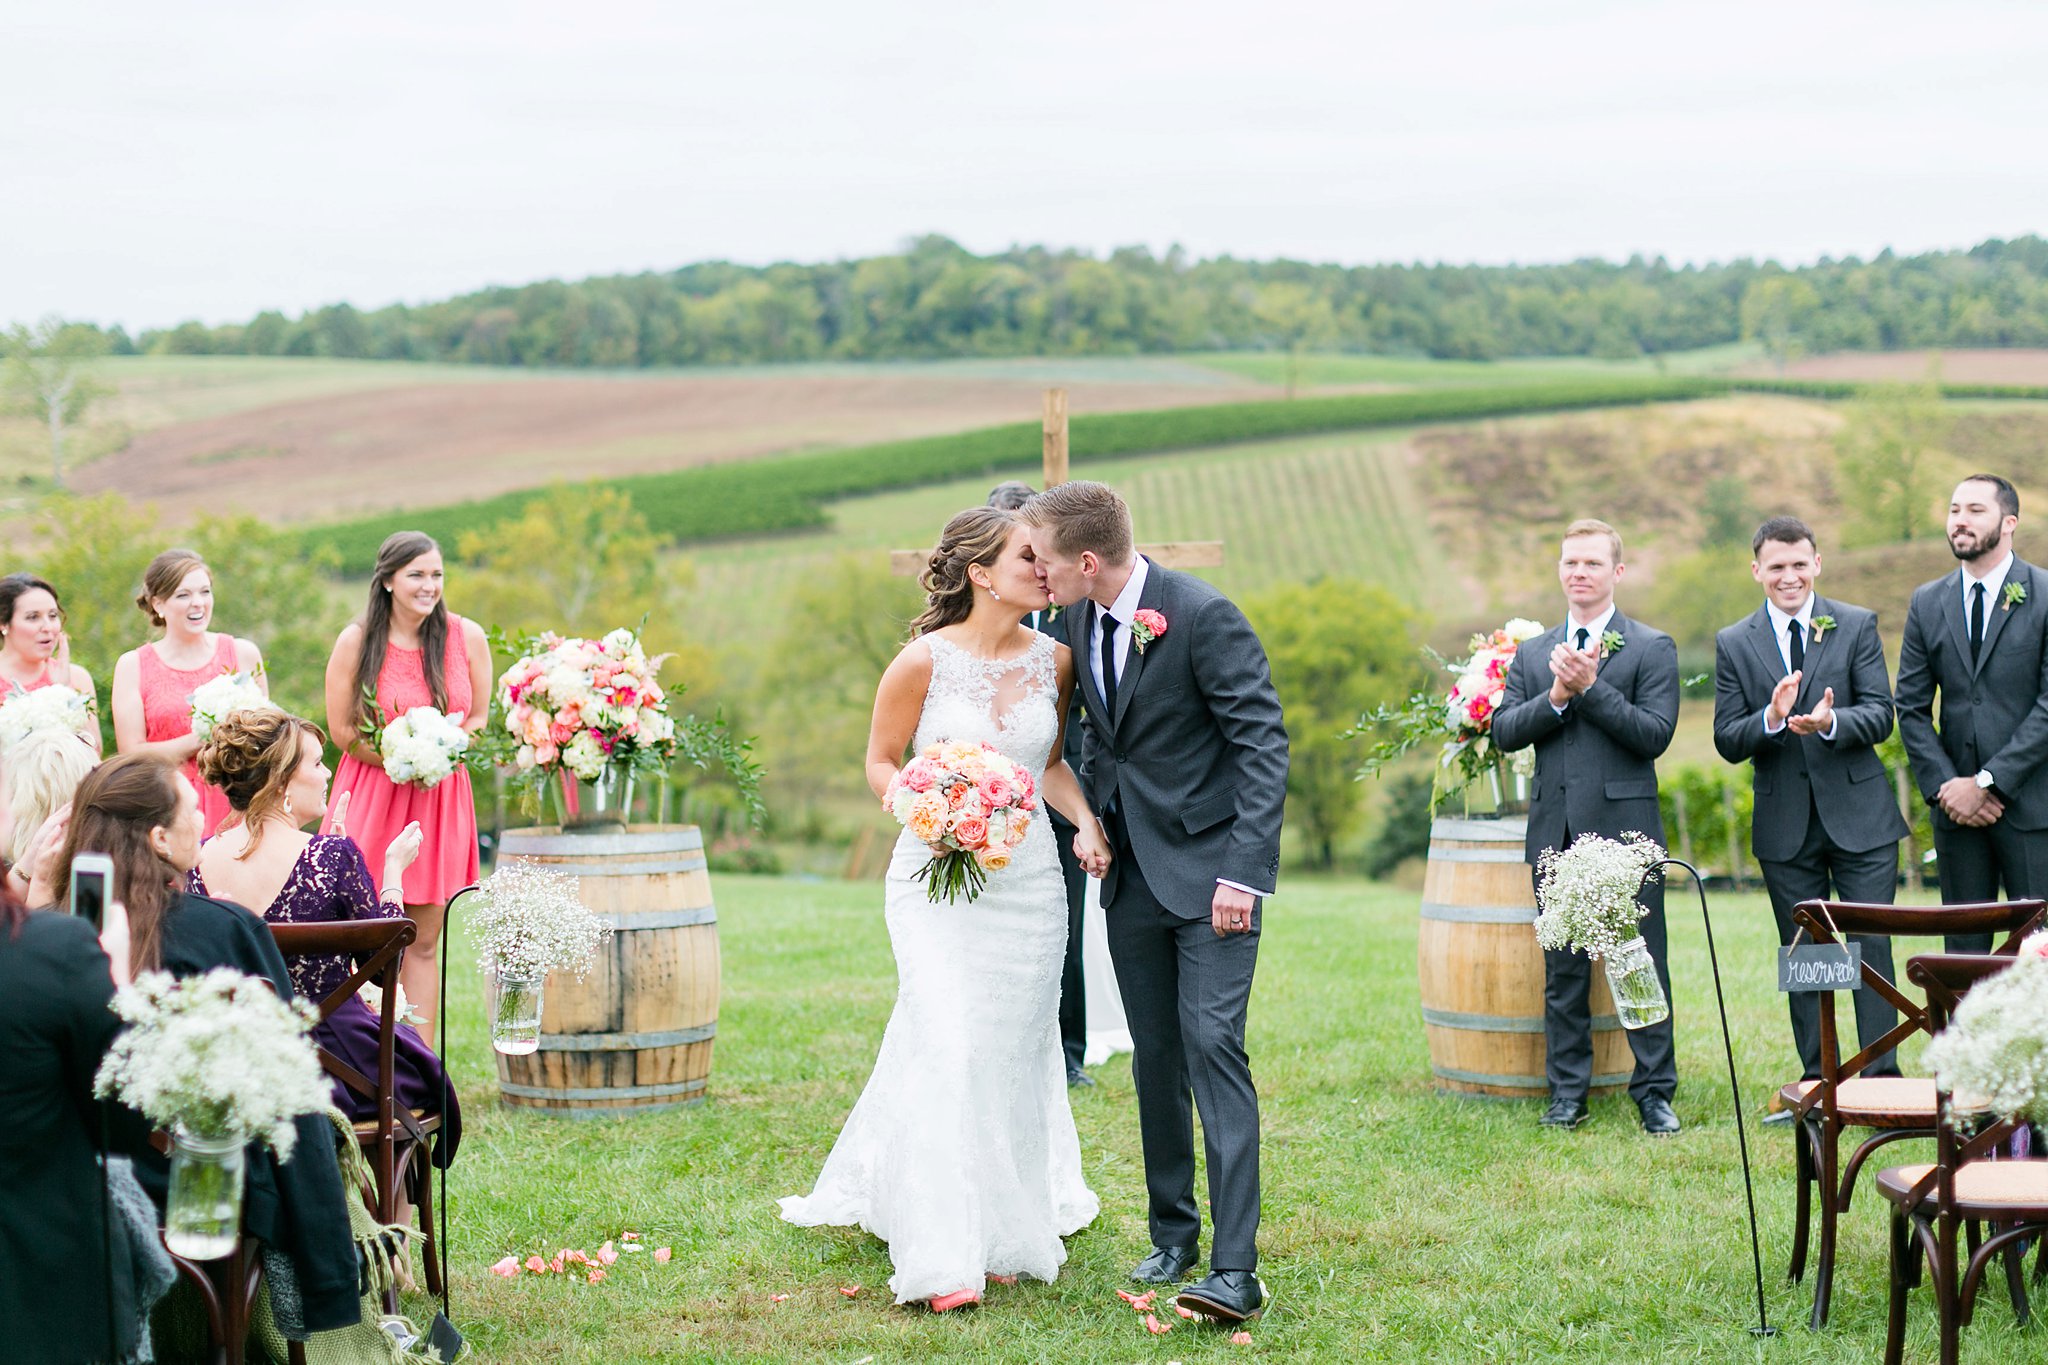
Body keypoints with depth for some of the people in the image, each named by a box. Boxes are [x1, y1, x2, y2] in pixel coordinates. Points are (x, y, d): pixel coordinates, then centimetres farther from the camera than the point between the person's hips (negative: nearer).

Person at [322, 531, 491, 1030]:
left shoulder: (467, 638, 2)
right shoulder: (356, 642, -5)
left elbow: (478, 718, 9)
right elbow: (341, 731, -2)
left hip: (442, 798, 2)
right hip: (372, 797, -2)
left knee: (423, 943, 5)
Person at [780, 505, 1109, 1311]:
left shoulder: (1053, 661, 3)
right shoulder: (926, 661, -10)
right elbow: (881, 762, 0)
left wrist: (1087, 822, 0)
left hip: (1028, 876, 4)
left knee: (1015, 1050, 9)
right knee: (949, 1047, -13)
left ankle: (1010, 1226, 25)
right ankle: (946, 1257, -10)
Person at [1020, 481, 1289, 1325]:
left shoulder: (1204, 616, -18)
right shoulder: (1080, 619, 4)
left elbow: (1264, 741, -17)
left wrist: (1244, 871, -22)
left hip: (1209, 869, -7)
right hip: (1129, 870, 7)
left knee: (1212, 1047, -14)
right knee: (1154, 1057, 11)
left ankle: (1235, 1268, -15)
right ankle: (1172, 1235, 23)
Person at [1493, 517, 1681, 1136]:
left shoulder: (1652, 648, 2)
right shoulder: (1532, 654, 14)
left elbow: (1655, 734, -9)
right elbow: (1504, 732, 4)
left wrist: (1589, 687, -16)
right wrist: (1556, 696, -11)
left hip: (1626, 829, -4)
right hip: (1555, 829, 4)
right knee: (1562, 969, 8)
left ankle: (1654, 1092, 5)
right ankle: (1567, 1092, 16)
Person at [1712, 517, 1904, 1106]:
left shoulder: (1858, 626, 2)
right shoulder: (1734, 644, 4)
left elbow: (1880, 717, -6)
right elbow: (1727, 741, -2)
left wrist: (1829, 722, -26)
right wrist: (1771, 719, -22)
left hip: (1859, 817, -1)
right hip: (1785, 826, 2)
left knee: (1872, 947, -4)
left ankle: (1882, 1078, 2)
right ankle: (1816, 1085, 15)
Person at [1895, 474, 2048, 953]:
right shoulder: (1927, 603, 10)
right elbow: (1911, 707, 9)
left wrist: (1986, 782, -14)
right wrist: (1946, 786, -5)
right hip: (1958, 806, 4)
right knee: (1964, 949, 5)